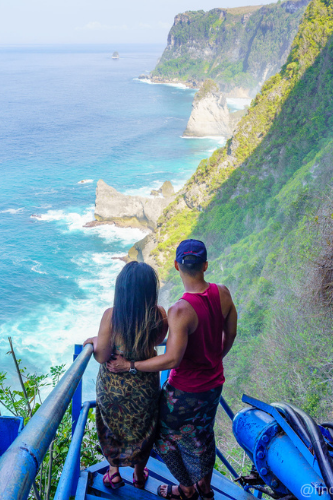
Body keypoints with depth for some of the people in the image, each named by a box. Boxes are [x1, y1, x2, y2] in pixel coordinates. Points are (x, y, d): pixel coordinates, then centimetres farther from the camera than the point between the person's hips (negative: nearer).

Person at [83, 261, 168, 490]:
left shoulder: (111, 315, -27)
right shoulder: (160, 315, -21)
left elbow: (102, 357, -20)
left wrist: (94, 341, -2)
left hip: (113, 384, -1)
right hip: (145, 385, 1)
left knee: (112, 426, 27)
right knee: (141, 429, 26)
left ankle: (114, 471, 44)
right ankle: (139, 475, 45)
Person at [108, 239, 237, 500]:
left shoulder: (180, 311, -32)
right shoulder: (223, 293, -12)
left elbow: (172, 359, -31)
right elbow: (230, 335, 1)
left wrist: (129, 365, -21)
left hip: (186, 390, -6)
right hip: (214, 383, 6)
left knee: (167, 435, 20)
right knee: (203, 434, 28)